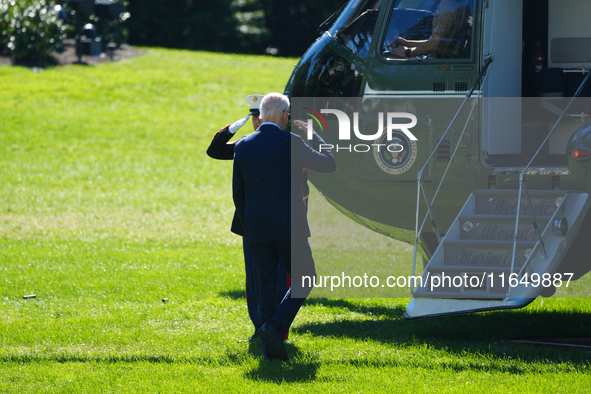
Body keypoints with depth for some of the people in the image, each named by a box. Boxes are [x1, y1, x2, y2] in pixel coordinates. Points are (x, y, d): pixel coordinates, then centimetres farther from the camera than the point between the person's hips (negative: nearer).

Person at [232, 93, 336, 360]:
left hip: (256, 228, 5)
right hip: (288, 226, -5)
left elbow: (238, 194, 12)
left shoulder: (242, 146, 6)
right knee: (304, 279, 7)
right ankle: (275, 327, -12)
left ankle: (271, 349, 4)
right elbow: (329, 165, 1)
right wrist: (317, 141, 18)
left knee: (266, 286, 9)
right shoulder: (290, 143, -9)